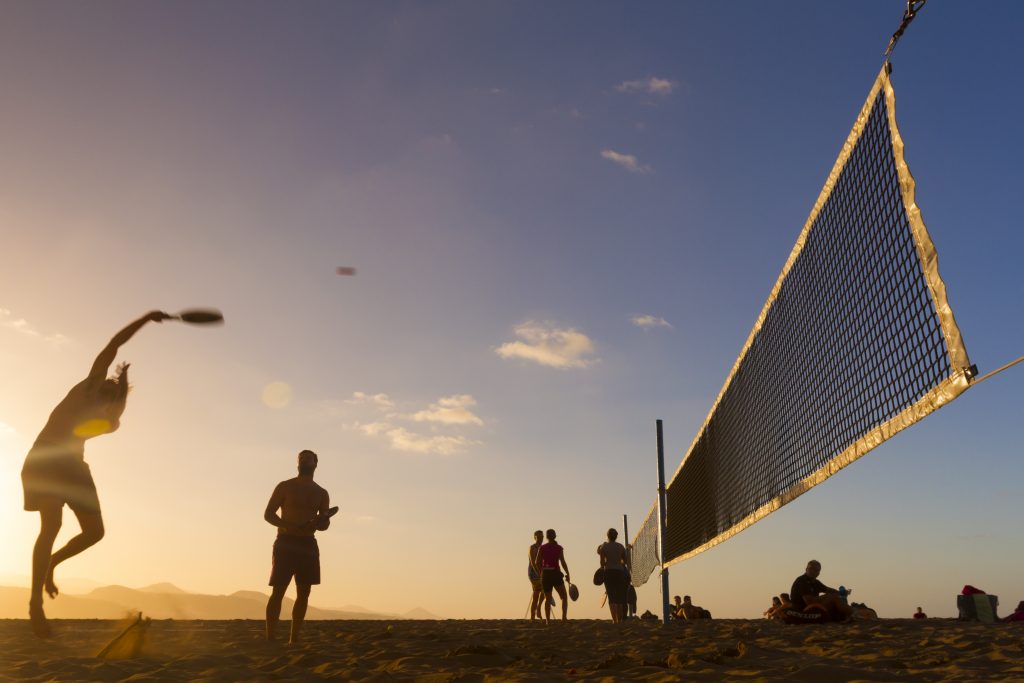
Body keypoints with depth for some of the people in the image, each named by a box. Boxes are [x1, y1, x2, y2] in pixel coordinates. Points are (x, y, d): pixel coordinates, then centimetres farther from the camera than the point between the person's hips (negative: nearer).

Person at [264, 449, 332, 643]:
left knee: (304, 593, 1)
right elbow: (268, 514, 0)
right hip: (286, 542, -4)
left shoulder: (321, 493, 14)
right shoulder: (285, 487, 5)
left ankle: (294, 639, 7)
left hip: (308, 545, 4)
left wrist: (321, 521, -13)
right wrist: (288, 525, -18)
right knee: (278, 591, -9)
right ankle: (270, 639, -9)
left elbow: (324, 524, 12)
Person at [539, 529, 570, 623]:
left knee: (548, 599, 13)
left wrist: (540, 574, 14)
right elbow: (563, 562, -10)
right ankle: (564, 617, -11)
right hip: (556, 574, -3)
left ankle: (548, 620, 7)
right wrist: (567, 574, 1)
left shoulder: (542, 548, 2)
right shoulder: (559, 548, -5)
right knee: (564, 597, 7)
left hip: (545, 574, 3)